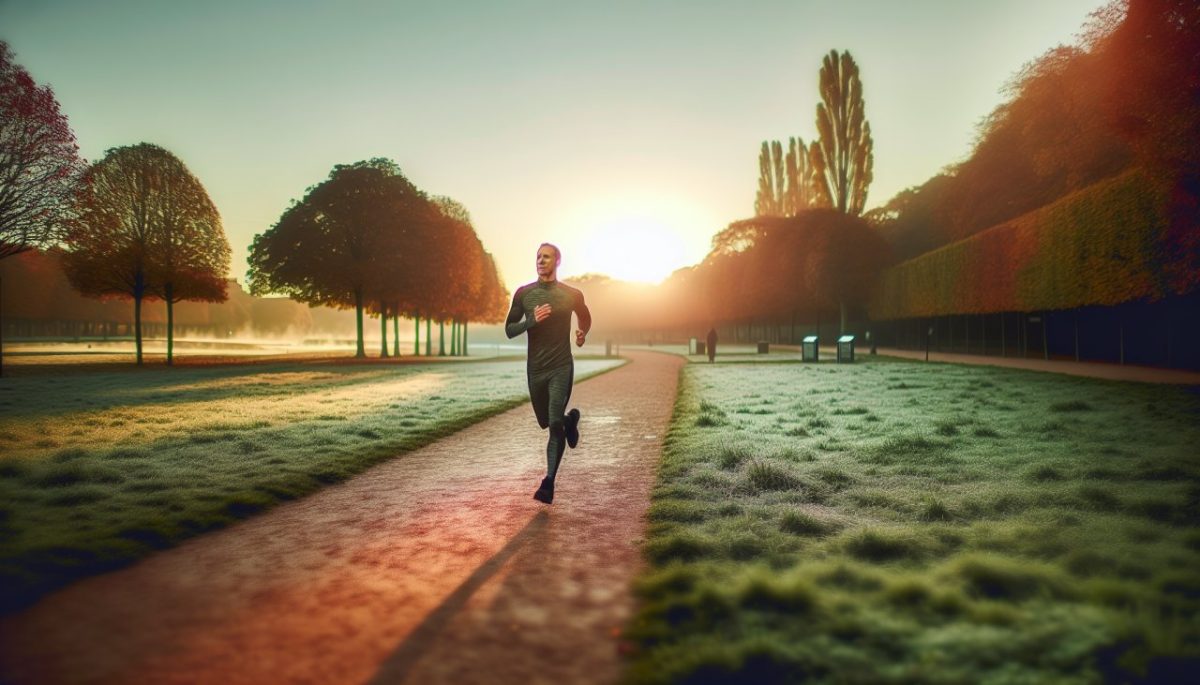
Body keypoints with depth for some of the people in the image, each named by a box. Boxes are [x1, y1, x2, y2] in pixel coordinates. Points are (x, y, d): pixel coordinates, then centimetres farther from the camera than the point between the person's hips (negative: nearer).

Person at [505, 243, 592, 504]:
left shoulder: (571, 295, 0)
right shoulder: (523, 293, 1)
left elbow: (585, 318, 21)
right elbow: (509, 330, 0)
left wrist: (583, 332, 2)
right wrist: (532, 320, -16)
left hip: (561, 368, -3)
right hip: (535, 369, 3)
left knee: (555, 424, -14)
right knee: (546, 422, 17)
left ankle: (549, 483, -8)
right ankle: (570, 419, 51)